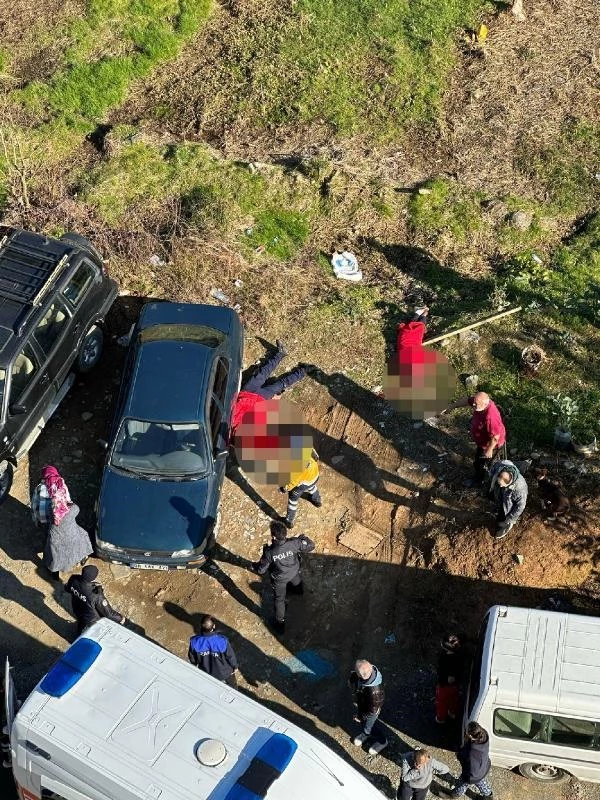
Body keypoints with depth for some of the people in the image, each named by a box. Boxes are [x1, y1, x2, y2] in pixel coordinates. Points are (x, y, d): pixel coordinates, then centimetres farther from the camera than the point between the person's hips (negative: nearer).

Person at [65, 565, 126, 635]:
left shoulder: (73, 580, -27)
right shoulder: (96, 596, -42)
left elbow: (67, 588, 0)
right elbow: (108, 613, -28)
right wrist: (120, 618, -10)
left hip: (77, 613, 6)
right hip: (91, 621, -6)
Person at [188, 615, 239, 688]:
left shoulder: (195, 642, -31)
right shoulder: (222, 640, -36)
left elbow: (192, 657, -10)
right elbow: (230, 655, -18)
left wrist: (195, 665, 13)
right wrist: (235, 666, 3)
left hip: (206, 672, 1)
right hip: (224, 671, -1)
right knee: (232, 685, 31)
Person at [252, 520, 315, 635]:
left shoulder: (269, 552, -41)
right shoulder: (294, 543, -37)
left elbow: (261, 570, -25)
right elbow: (311, 546, -20)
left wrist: (254, 565, -2)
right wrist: (303, 538, -1)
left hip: (279, 579, -3)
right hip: (294, 572, 3)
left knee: (279, 599, 24)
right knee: (297, 583, 41)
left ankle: (280, 623, 40)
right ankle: (299, 590, 75)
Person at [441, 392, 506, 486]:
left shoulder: (490, 417, -45)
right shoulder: (481, 401, -21)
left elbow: (496, 436, -35)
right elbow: (466, 400, -2)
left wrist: (489, 450, -22)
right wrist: (451, 406, 2)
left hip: (490, 444, -8)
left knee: (480, 463, 18)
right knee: (479, 458, 33)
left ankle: (478, 481, 45)